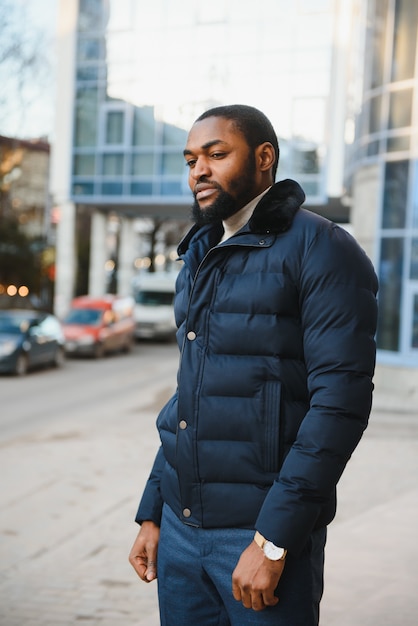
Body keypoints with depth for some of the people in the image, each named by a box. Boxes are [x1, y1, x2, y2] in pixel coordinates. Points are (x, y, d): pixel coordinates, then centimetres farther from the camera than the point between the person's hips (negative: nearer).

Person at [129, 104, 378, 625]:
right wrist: (152, 514, 13)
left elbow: (341, 400, -17)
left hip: (265, 529, -6)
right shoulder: (199, 259, 15)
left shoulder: (319, 249, -9)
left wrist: (274, 539, -20)